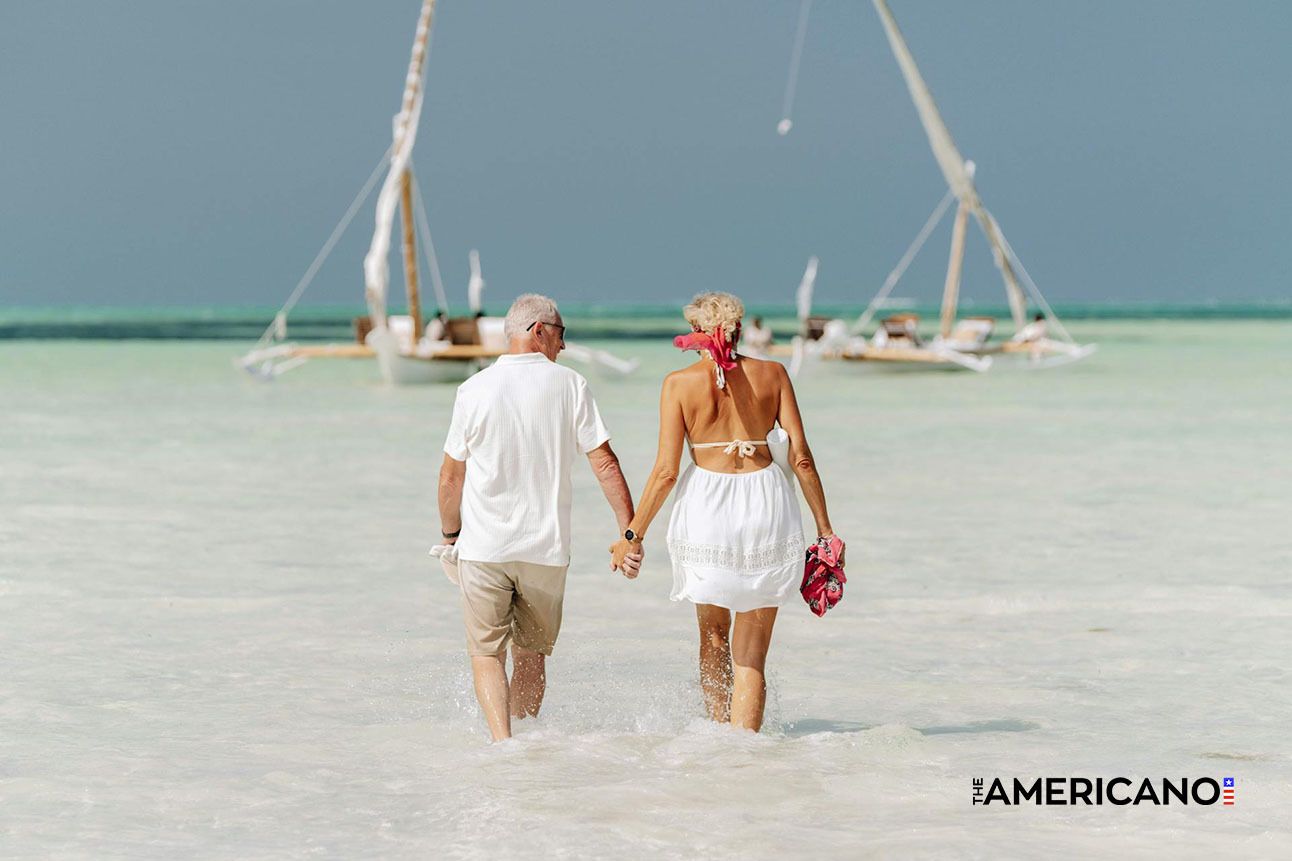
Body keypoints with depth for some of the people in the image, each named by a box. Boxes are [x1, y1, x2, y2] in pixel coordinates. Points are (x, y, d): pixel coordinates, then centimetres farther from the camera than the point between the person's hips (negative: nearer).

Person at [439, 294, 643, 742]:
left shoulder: (475, 390, -2)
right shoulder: (570, 385, -2)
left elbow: (451, 477, 2)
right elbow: (606, 464, -5)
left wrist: (450, 535, 17)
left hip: (484, 547, -1)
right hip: (547, 549, 1)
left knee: (487, 653, 3)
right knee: (532, 654, 16)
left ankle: (502, 741, -15)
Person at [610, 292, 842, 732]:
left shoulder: (680, 383, -1)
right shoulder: (772, 374, 3)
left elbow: (666, 471, -4)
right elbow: (801, 457, 1)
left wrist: (633, 535, 5)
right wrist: (824, 529, 8)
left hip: (707, 506, -1)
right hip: (766, 504, 1)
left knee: (713, 633, 23)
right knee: (751, 654, 6)